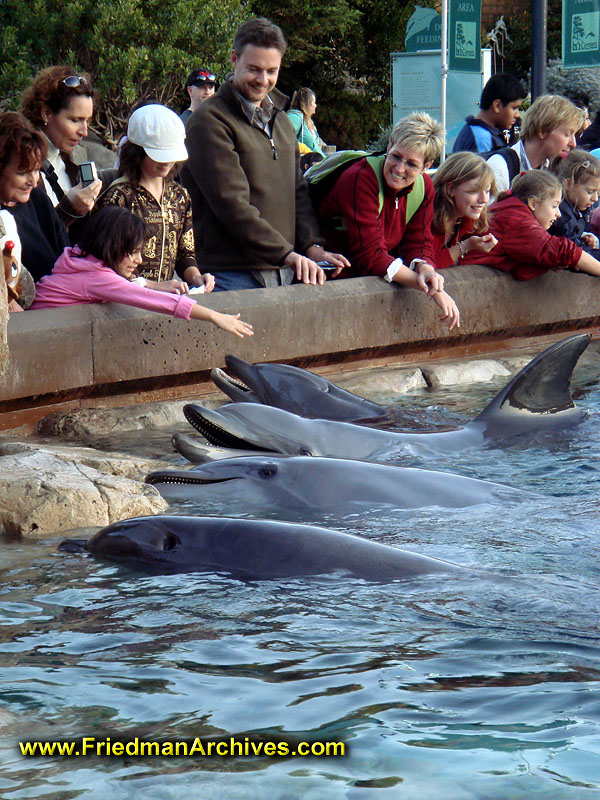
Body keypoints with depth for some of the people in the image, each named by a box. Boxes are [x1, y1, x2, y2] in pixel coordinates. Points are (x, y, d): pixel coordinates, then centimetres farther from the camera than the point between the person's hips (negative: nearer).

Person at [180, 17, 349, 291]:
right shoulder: (209, 121, -8)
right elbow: (231, 204, -16)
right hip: (232, 276, -7)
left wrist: (312, 246, 2)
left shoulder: (281, 121, 20)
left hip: (283, 274, 7)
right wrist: (286, 253, -20)